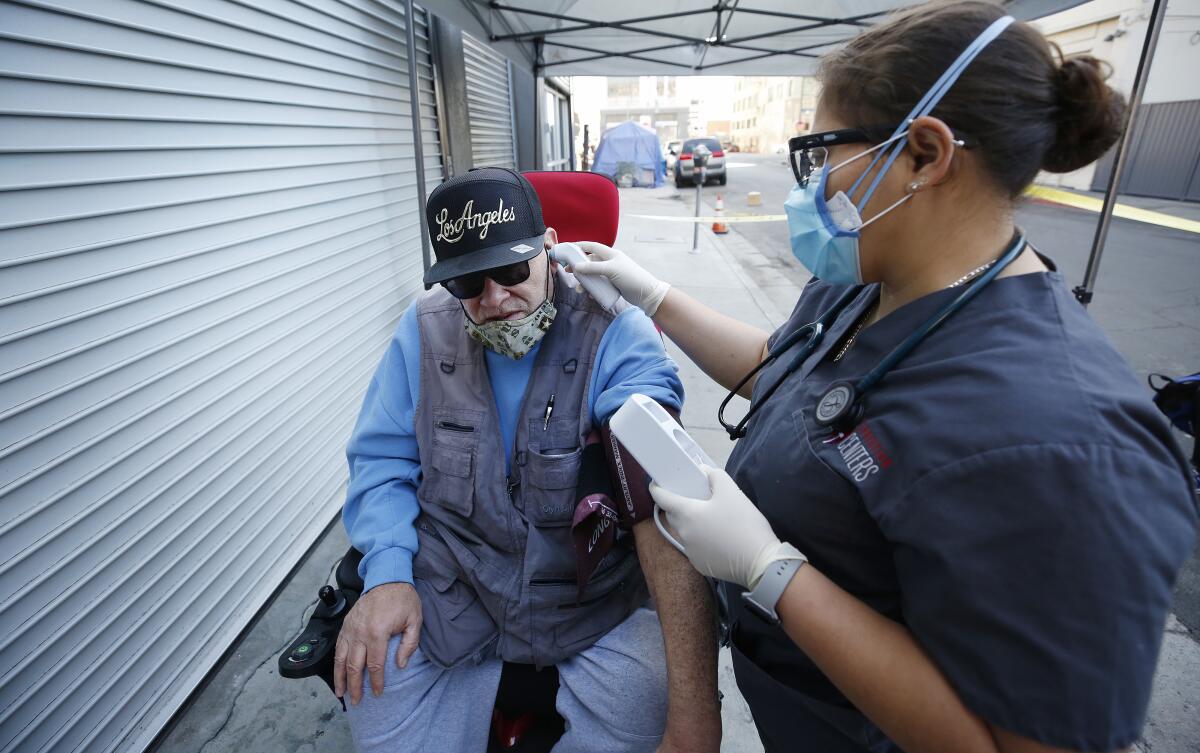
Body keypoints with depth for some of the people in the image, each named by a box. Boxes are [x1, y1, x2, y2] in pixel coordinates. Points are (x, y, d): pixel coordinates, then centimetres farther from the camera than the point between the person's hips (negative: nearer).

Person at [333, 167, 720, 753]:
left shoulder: (615, 332, -16)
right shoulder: (424, 329, -2)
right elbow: (381, 460, 4)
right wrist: (387, 574, -14)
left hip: (590, 598, -2)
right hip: (440, 593, 3)